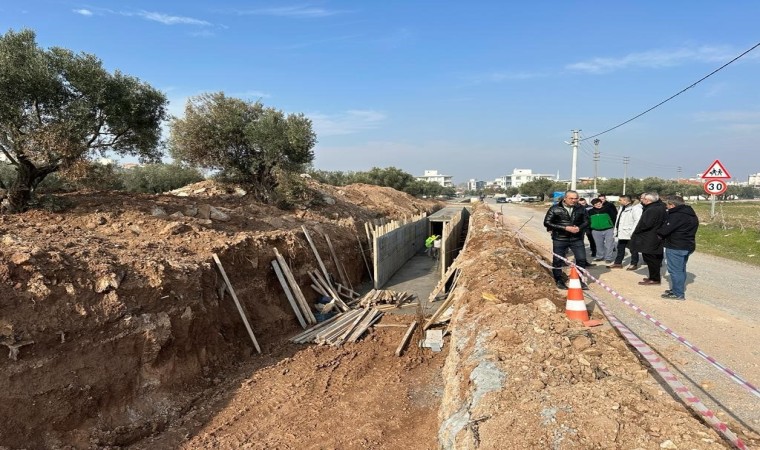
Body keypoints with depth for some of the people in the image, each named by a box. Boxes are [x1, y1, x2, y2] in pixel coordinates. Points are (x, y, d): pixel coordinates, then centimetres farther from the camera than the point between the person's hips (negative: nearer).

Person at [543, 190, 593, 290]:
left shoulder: (581, 209, 3)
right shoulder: (555, 209, -8)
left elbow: (586, 221, 14)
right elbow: (547, 222, -11)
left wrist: (579, 228, -11)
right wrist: (565, 228, -17)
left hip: (577, 239, 3)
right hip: (559, 239, -3)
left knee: (581, 259, 3)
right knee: (558, 260, 4)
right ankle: (559, 280, 22)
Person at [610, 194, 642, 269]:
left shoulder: (635, 208, -16)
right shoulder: (621, 208, 14)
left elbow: (637, 221, -22)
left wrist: (633, 232, -25)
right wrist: (616, 230, 18)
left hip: (630, 234, -9)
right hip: (621, 233, 9)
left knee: (633, 249, 4)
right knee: (620, 248, 16)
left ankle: (634, 264, 14)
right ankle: (618, 263, 25)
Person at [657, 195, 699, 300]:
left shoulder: (676, 215, -20)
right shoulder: (691, 214, 13)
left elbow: (664, 230, -23)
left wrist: (658, 232, 1)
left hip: (675, 247, -10)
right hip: (688, 246, 10)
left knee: (675, 270, -3)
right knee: (681, 269, 18)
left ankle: (678, 294, 0)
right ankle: (678, 289, 28)